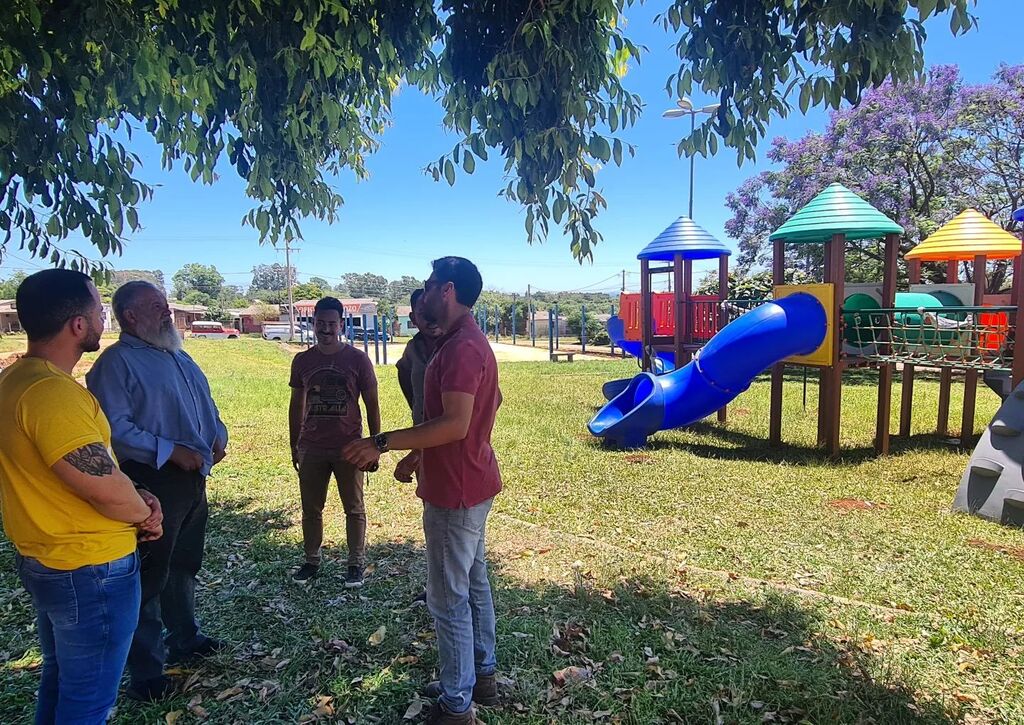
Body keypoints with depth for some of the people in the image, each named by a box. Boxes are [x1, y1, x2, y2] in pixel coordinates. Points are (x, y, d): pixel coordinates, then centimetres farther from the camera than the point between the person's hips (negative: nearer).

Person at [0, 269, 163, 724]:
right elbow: (105, 487, -28)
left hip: (41, 560, 10)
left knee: (60, 682, 26)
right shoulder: (53, 392, -27)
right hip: (90, 570, -10)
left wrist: (134, 497, 1)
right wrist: (145, 514, -7)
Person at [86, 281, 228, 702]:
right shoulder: (116, 362, -12)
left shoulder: (181, 358, 14)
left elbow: (207, 405, 22)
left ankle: (184, 639, 39)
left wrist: (218, 436, 4)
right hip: (153, 482, -8)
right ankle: (146, 671, 15)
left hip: (193, 478, 8)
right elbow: (116, 427, -22)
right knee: (150, 575, 1)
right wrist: (170, 451, -23)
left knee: (185, 565, 21)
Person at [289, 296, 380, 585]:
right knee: (311, 509, 12)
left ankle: (356, 563, 18)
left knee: (354, 508, 6)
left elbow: (371, 404, -1)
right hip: (311, 449, 3)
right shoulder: (302, 361, 4)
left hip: (348, 447, -3)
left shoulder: (357, 359, -5)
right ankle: (311, 560, 26)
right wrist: (294, 445, 12)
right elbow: (296, 406, 12)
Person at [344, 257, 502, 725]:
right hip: (471, 484, 11)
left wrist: (382, 443, -24)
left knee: (449, 599, 0)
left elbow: (455, 424, -28)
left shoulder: (461, 347, -22)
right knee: (473, 585, 20)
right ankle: (481, 676, 34)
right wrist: (417, 455, 20)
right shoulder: (465, 342, 12)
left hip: (455, 493, -11)